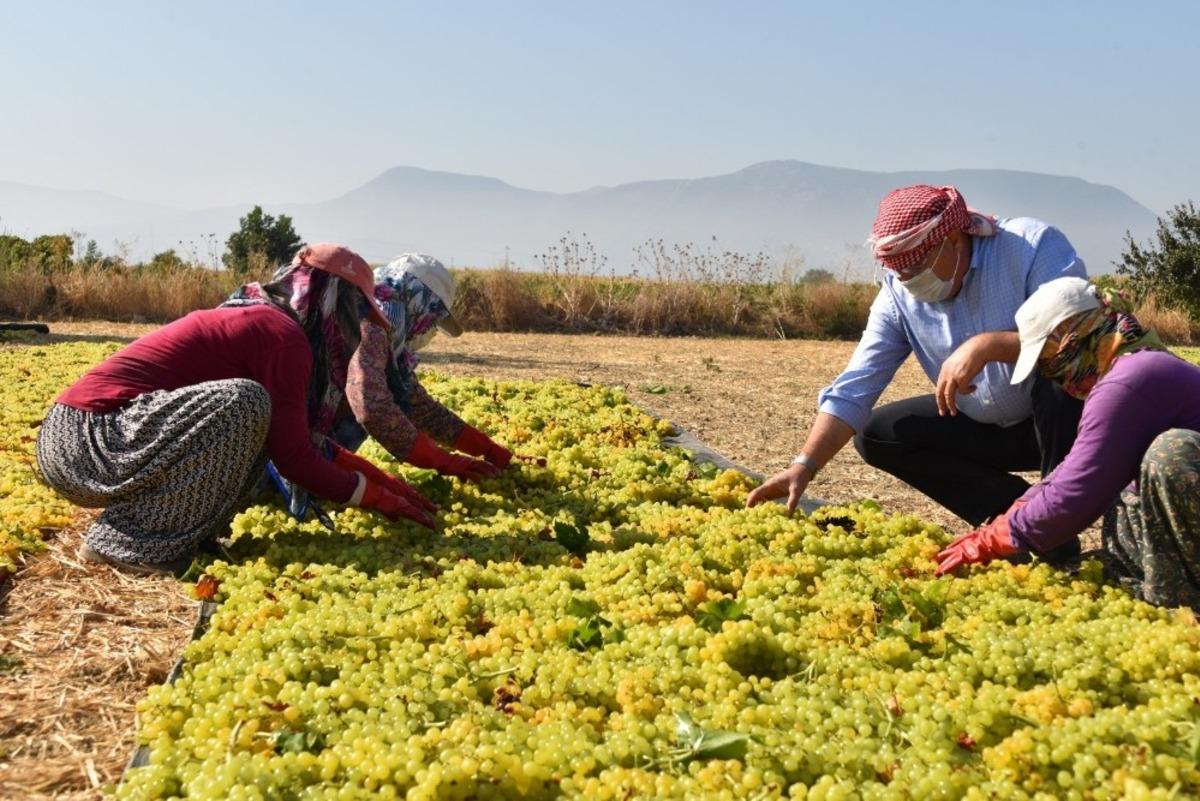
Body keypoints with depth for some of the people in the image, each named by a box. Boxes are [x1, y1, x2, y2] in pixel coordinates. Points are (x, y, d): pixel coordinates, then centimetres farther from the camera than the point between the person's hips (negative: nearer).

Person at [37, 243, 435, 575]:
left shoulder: (256, 319, 18)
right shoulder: (282, 334, -11)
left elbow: (299, 438, 24)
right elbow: (293, 456, -11)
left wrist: (379, 477, 21)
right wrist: (377, 497, 1)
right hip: (87, 444, -10)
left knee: (257, 432, 17)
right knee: (244, 403, -24)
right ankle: (134, 540, -15)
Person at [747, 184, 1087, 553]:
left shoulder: (1034, 246, -22)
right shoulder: (898, 295, -9)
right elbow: (851, 391, -12)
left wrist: (987, 344, -41)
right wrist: (804, 466, -22)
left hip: (1070, 416, -5)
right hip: (987, 427, 5)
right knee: (876, 435, -4)